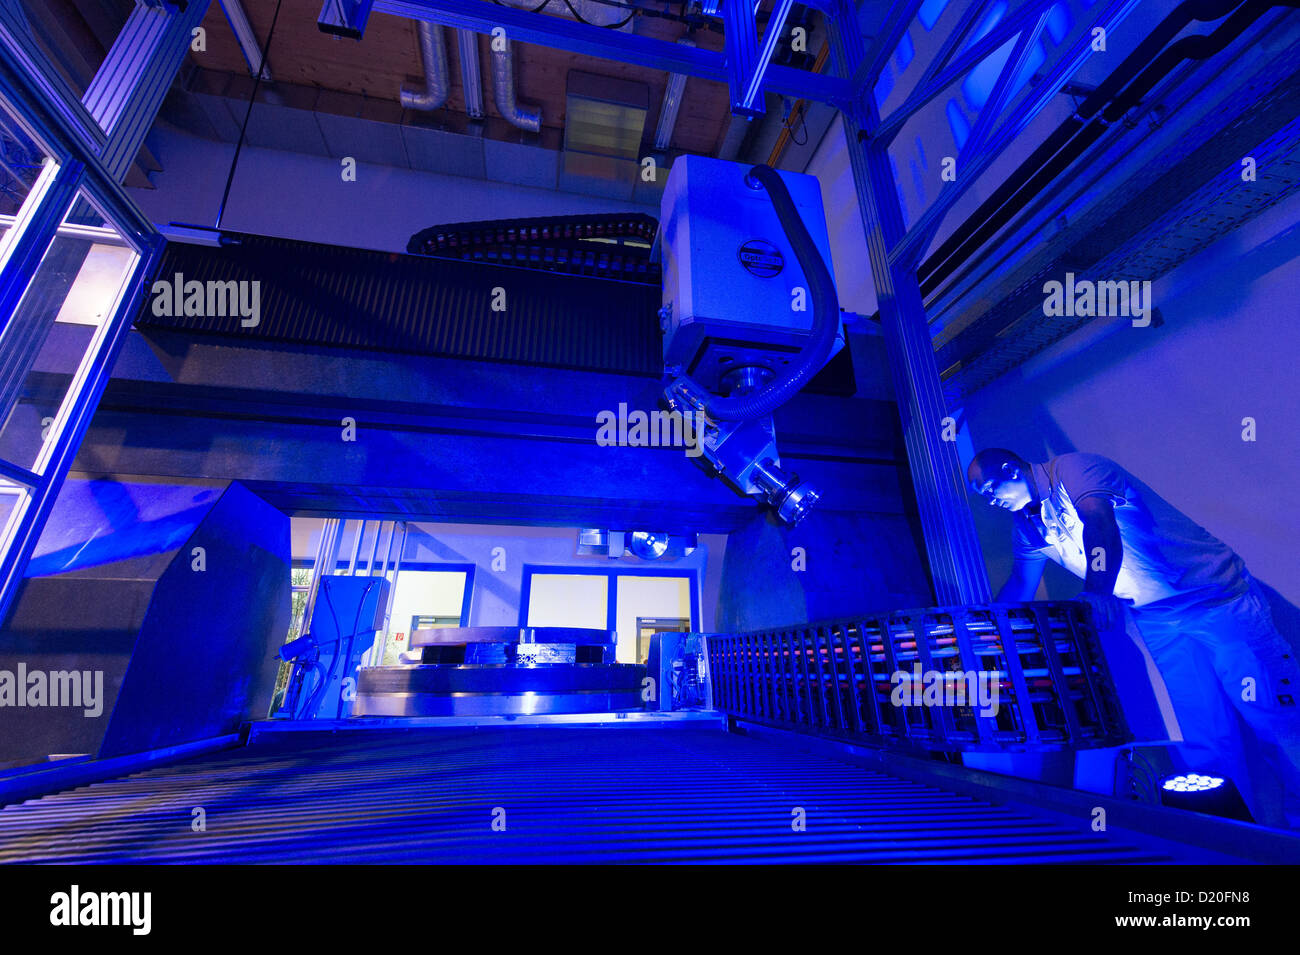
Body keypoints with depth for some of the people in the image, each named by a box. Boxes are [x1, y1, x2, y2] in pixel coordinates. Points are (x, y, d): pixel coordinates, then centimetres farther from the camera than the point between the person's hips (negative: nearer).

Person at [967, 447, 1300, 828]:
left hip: (1216, 599, -6)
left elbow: (1099, 521, -37)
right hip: (1158, 623, 6)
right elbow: (1019, 587, 13)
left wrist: (1097, 592, -50)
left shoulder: (1070, 469, -18)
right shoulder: (1029, 526, 5)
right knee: (1201, 743, 6)